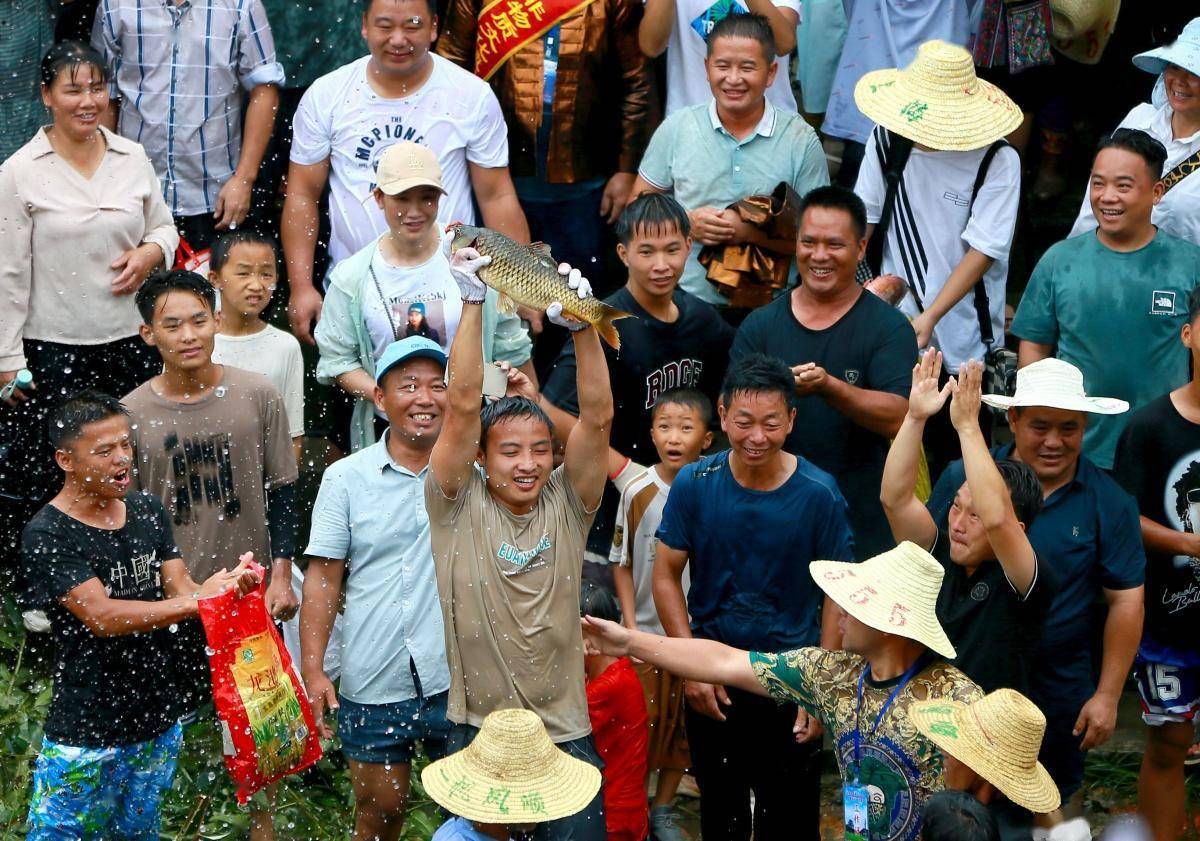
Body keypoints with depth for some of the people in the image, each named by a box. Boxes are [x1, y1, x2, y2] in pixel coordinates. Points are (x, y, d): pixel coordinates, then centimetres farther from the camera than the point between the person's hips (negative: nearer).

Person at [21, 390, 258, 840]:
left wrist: (230, 583, -25)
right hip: (85, 737, -6)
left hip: (157, 720, 6)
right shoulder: (47, 534, -15)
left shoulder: (147, 511, 4)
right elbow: (102, 616, -23)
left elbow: (180, 590, -2)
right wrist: (201, 599, -29)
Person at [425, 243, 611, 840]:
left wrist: (581, 325, -21)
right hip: (477, 732, -1)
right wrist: (472, 304, -19)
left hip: (565, 734, 1)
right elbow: (462, 407, -14)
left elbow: (597, 417, -10)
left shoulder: (565, 506, 2)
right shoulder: (458, 508, -3)